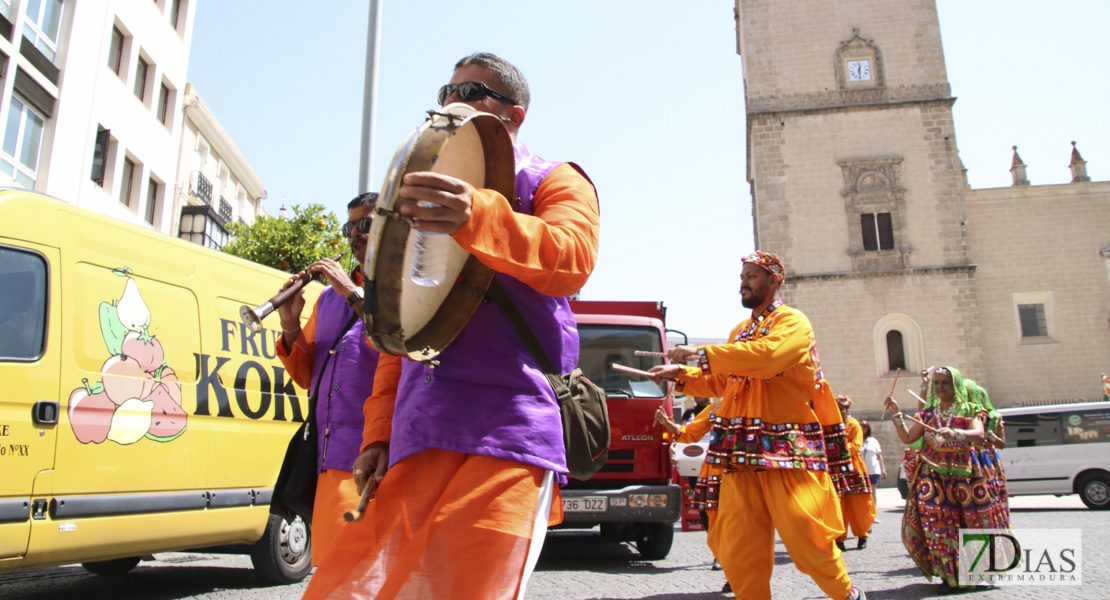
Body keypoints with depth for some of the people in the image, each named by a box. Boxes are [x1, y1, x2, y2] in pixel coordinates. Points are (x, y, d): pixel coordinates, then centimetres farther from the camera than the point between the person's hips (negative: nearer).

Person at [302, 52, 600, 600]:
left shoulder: (553, 181, 9)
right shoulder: (433, 196, 27)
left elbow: (571, 258, -15)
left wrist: (477, 217, -34)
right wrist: (379, 432, 16)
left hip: (508, 434, -5)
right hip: (415, 438, 6)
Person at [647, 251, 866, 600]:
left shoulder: (793, 322, -2)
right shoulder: (740, 331, 21)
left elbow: (765, 355, -22)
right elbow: (720, 382, 24)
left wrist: (700, 354, -21)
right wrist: (680, 374, 8)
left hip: (786, 449, -6)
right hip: (742, 452, 6)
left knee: (807, 540, -2)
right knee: (738, 551, 1)